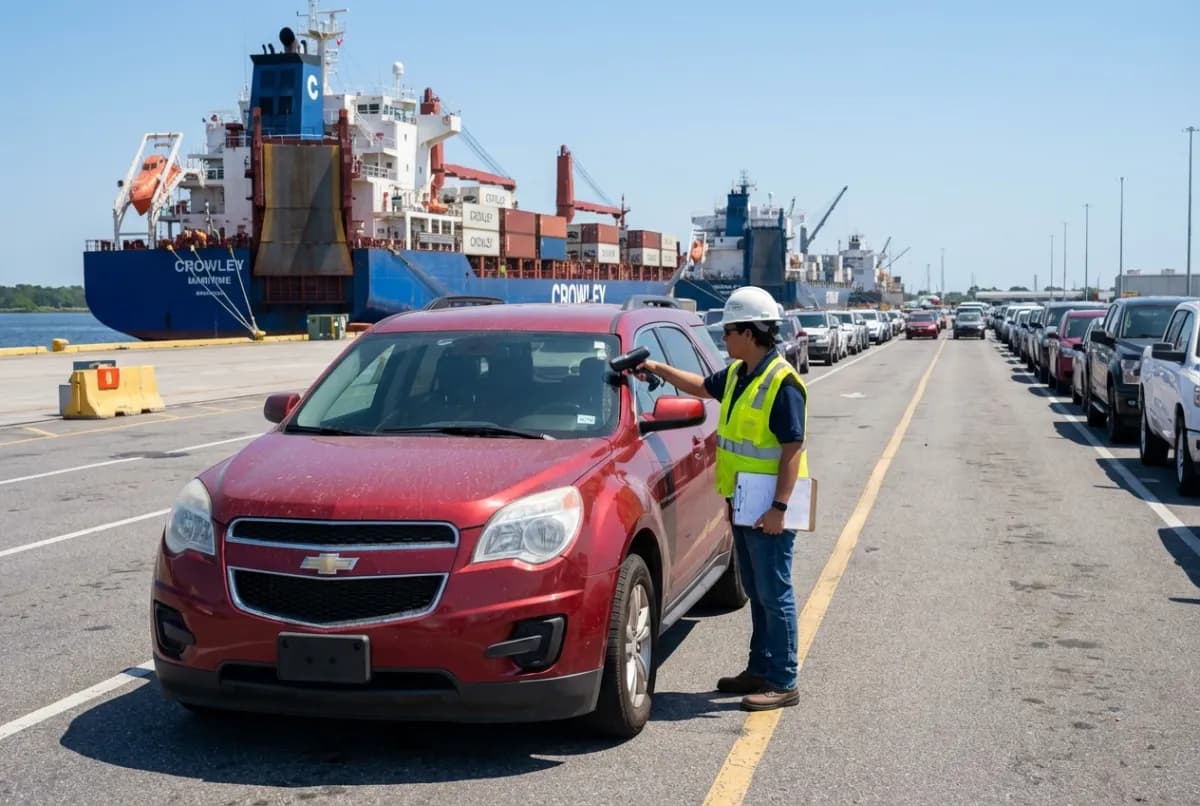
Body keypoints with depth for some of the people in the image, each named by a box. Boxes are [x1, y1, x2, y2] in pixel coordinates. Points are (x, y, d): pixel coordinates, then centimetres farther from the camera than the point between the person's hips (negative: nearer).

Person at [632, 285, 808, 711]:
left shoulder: (782, 381, -18)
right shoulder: (737, 374, 10)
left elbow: (793, 448, -21)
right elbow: (704, 387, 31)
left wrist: (779, 507, -25)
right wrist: (658, 369, 27)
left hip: (768, 509, -9)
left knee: (774, 594, -4)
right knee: (756, 592, 17)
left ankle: (783, 683, 2)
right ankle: (760, 669, 27)